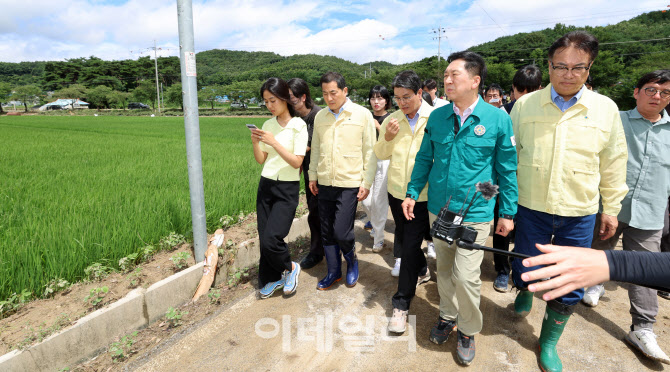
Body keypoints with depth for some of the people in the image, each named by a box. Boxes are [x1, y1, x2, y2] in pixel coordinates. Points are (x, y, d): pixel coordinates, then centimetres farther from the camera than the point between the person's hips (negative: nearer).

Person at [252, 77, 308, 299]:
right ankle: (272, 279, 27)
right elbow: (261, 160, 9)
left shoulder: (298, 126, -8)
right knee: (264, 238, 6)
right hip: (266, 186, 5)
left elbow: (297, 162, -14)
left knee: (271, 238, -13)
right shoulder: (268, 125, 8)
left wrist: (274, 142, -20)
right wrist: (255, 143, -9)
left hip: (287, 189, -5)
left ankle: (290, 268, 16)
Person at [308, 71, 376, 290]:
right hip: (324, 183, 5)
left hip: (349, 184, -4)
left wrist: (367, 182, -7)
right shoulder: (320, 116, 7)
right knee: (327, 232, 10)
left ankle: (352, 262, 24)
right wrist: (313, 176, 12)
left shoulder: (362, 114, -5)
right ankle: (333, 271, 29)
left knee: (341, 233, -7)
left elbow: (370, 151, -4)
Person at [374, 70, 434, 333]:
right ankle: (422, 271, 49)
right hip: (396, 192, 5)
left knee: (410, 247, -4)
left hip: (423, 195, -5)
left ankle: (402, 304, 10)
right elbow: (381, 154, 9)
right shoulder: (391, 120, 4)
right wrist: (387, 138, -10)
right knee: (404, 241, 20)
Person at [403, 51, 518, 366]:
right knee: (444, 269, 17)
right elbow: (424, 158, 10)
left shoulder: (497, 119, -9)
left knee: (465, 276, -3)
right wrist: (413, 193, 4)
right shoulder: (436, 117, 0)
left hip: (474, 213, -3)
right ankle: (448, 316, 41)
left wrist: (508, 212, 0)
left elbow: (507, 169, -2)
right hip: (438, 209, 4)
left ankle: (468, 330, 24)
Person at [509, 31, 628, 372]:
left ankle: (548, 345, 32)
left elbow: (613, 164, 6)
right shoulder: (525, 105, -3)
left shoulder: (606, 109, -2)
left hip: (579, 215, 1)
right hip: (530, 208, 0)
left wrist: (611, 208, 9)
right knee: (524, 269, 12)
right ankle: (525, 292, 50)